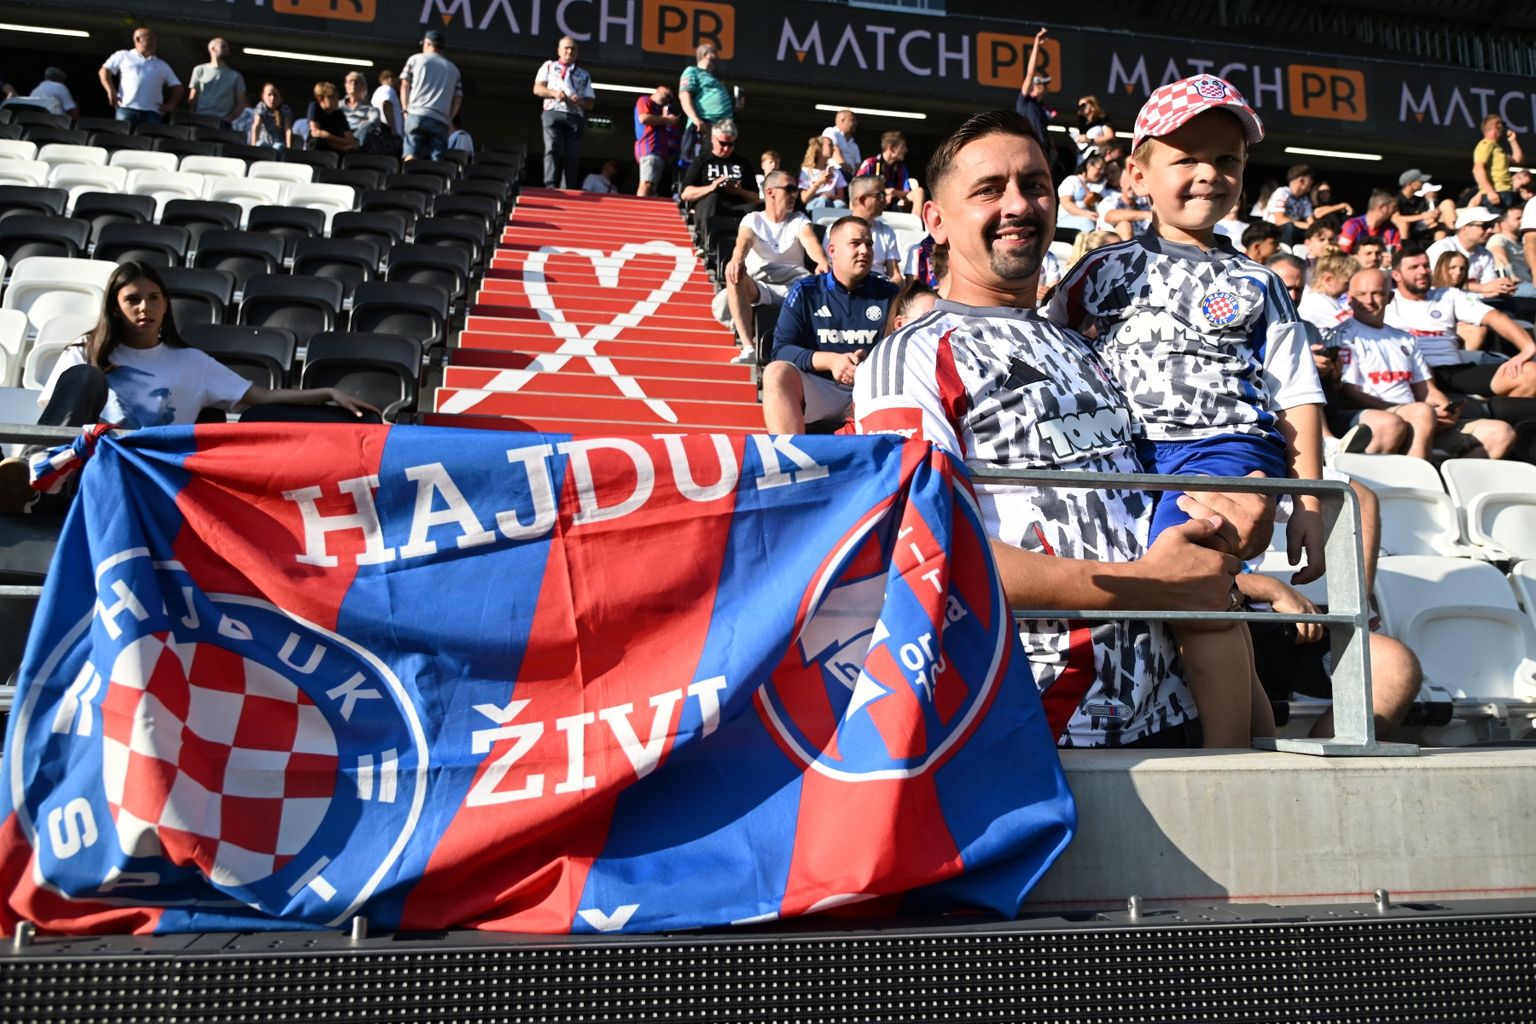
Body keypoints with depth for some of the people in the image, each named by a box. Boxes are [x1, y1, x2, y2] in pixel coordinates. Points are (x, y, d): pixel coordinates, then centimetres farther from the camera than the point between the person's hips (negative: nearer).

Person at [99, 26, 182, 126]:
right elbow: (104, 71, 12)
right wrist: (111, 91, -4)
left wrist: (171, 105, 5)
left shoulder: (162, 65, 23)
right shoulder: (123, 55, 17)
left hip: (152, 112, 2)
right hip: (127, 108, -2)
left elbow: (177, 86, 22)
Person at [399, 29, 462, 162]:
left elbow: (405, 85, 11)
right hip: (441, 121, 2)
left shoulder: (416, 59, 16)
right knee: (437, 160, -6)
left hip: (417, 114, -2)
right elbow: (458, 99, 14)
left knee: (411, 155, -11)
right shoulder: (454, 69, 22)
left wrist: (405, 110, 14)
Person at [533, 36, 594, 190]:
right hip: (553, 113, -2)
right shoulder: (549, 66, 20)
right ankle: (550, 187, -30)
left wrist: (581, 101, -5)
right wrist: (554, 93, -10)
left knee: (572, 156, -8)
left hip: (575, 118, 2)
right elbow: (537, 89, 9)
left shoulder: (584, 75, 24)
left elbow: (590, 103, 18)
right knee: (552, 149, -20)